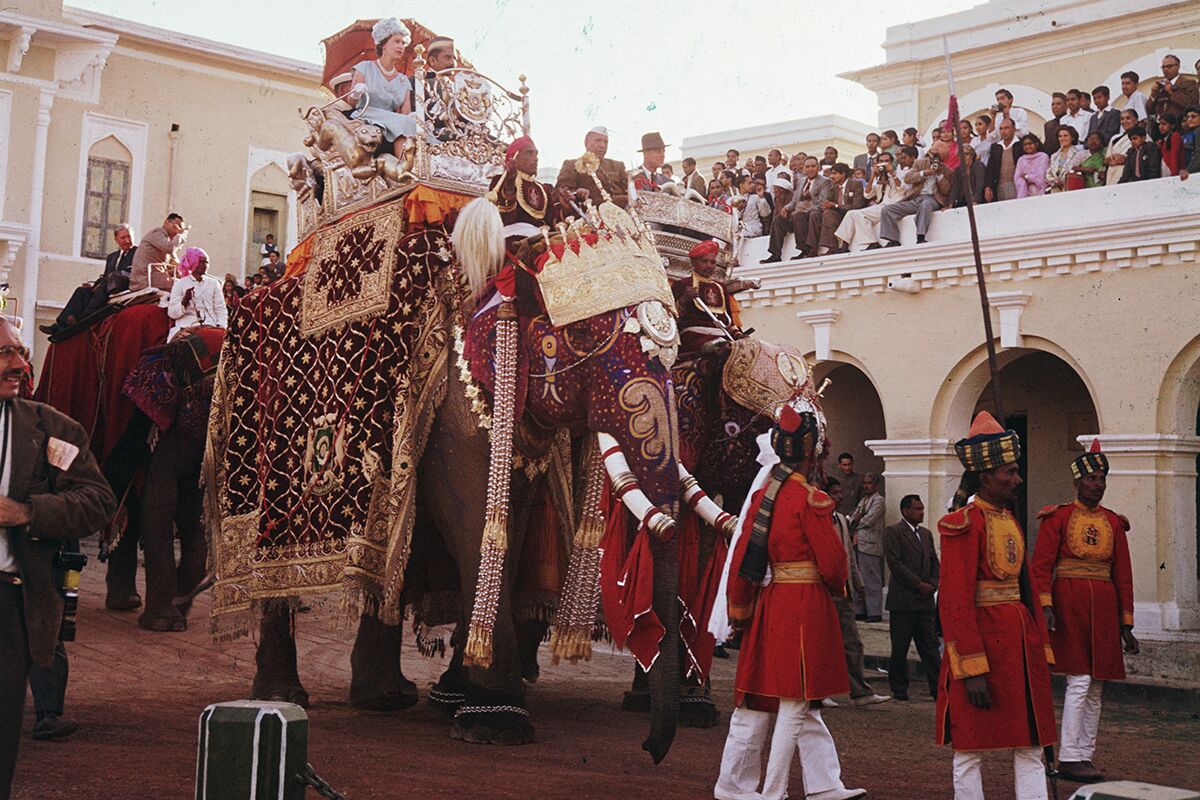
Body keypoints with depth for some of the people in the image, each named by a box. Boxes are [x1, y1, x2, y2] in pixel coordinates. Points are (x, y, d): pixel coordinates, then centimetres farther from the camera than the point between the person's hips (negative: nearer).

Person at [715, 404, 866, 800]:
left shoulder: (763, 495, 7)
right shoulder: (812, 500, -14)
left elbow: (741, 557, 8)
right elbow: (833, 562, -13)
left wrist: (738, 608, 15)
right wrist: (837, 587, 9)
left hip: (771, 601, 8)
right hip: (807, 605, -8)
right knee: (796, 703, 0)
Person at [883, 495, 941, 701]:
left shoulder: (926, 533, 17)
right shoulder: (893, 532, -5)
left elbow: (935, 562, 18)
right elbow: (895, 562, -13)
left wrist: (932, 584, 0)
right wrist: (919, 584, -14)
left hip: (926, 599, 6)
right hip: (903, 599, -5)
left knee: (930, 645, 3)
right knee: (900, 648, 3)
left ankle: (938, 688, 2)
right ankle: (899, 689, 13)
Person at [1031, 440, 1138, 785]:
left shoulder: (1114, 523, 12)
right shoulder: (1057, 517, -2)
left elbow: (1123, 575, 12)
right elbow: (1041, 565, -7)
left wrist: (1126, 624, 9)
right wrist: (1045, 606, -19)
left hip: (1103, 608, 5)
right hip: (1069, 604, -5)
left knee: (1095, 686, 7)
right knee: (1080, 681, -10)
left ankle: (1085, 757, 15)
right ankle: (1069, 759, -4)